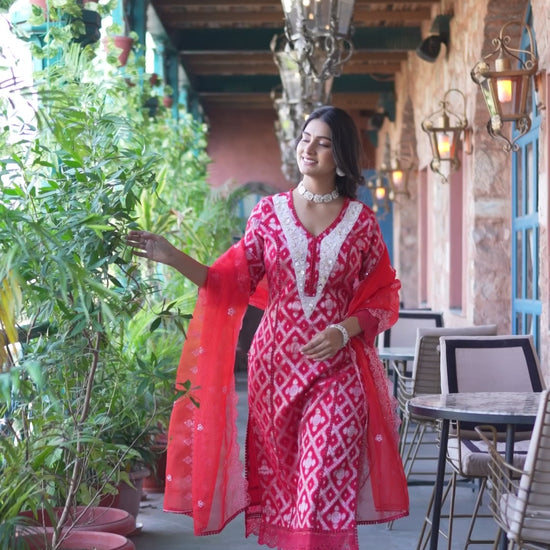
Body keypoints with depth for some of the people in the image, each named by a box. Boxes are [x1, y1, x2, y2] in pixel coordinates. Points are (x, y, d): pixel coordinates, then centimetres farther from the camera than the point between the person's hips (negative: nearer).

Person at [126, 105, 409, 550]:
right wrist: (174, 258, -11)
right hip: (276, 364, 1)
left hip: (336, 367, -1)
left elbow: (381, 297, 6)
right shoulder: (270, 212, 6)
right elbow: (233, 282, 1)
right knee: (280, 478, 5)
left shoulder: (361, 221, 4)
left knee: (325, 483, -8)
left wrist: (344, 331, -11)